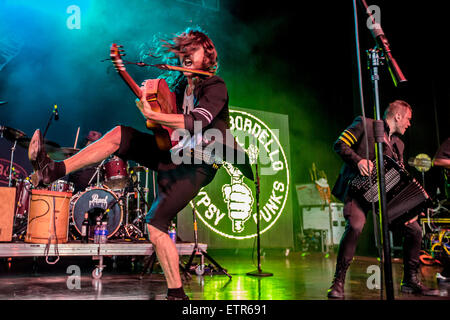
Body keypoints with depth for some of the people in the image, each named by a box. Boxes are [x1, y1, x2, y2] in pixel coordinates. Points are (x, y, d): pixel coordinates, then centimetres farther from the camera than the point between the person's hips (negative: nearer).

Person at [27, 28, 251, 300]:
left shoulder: (215, 86, -11)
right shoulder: (179, 84, 14)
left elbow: (197, 122, -28)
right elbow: (167, 118, 18)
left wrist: (153, 115, -36)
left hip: (197, 166, -7)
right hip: (172, 152, 7)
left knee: (156, 224, -17)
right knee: (119, 134, -8)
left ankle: (177, 293, -5)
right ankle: (54, 170, -9)